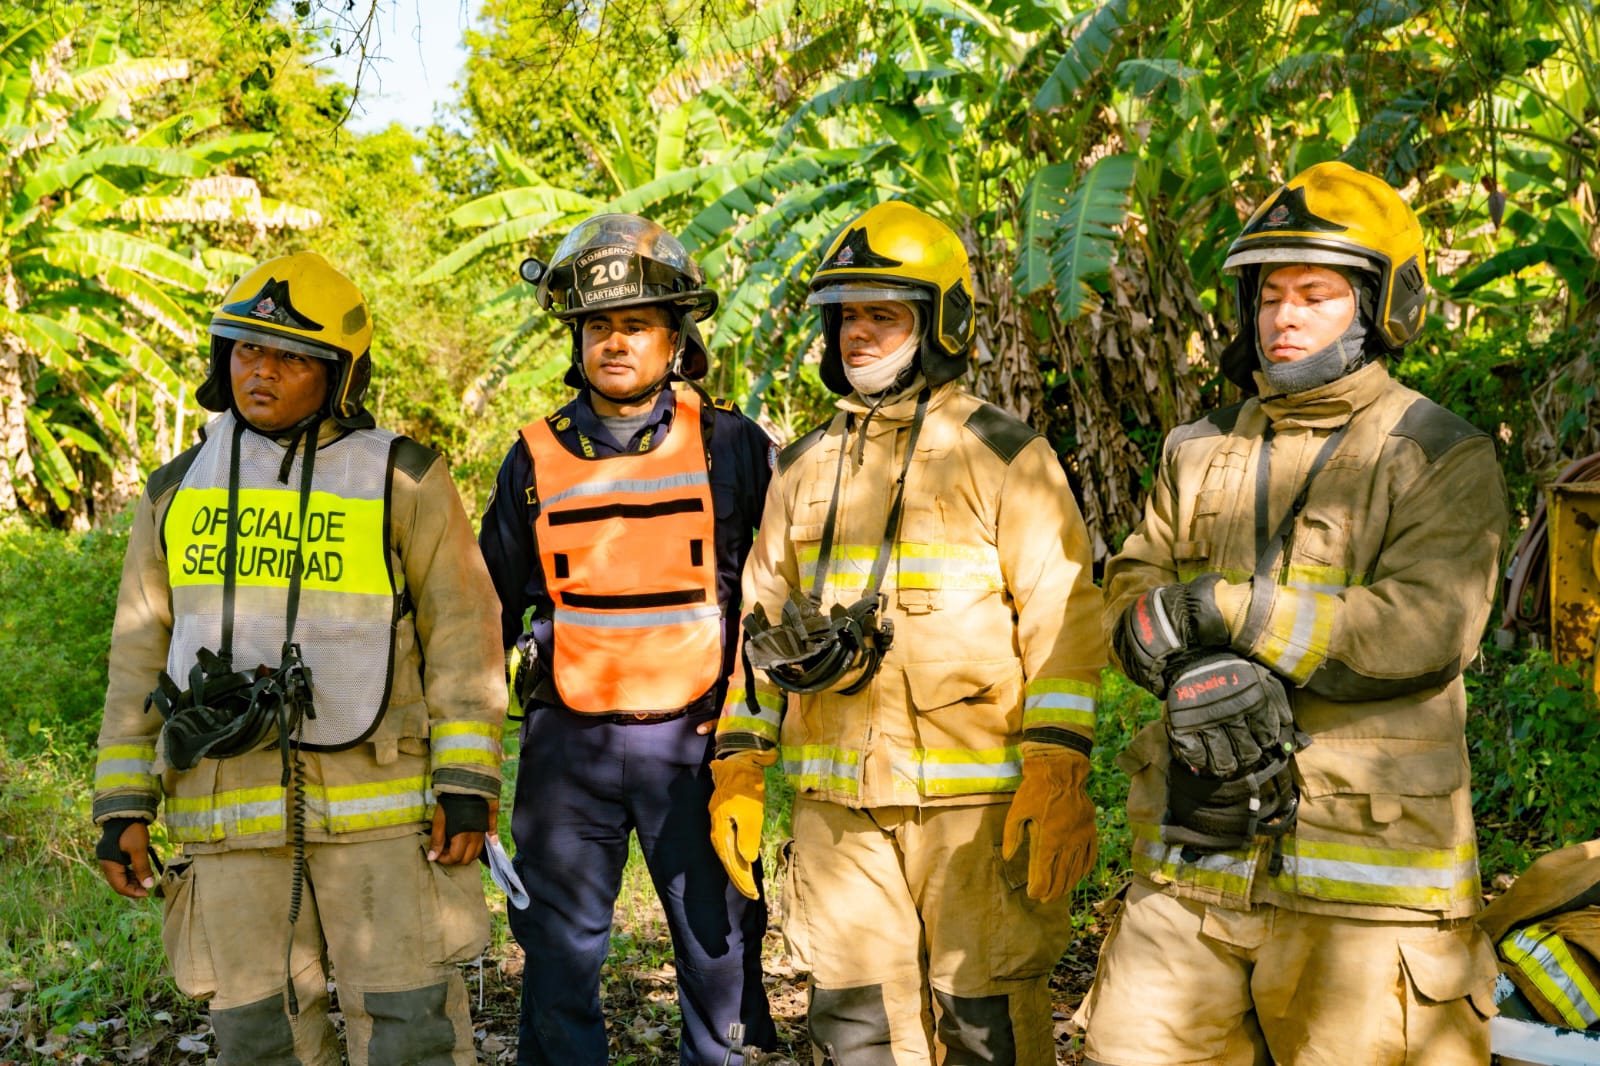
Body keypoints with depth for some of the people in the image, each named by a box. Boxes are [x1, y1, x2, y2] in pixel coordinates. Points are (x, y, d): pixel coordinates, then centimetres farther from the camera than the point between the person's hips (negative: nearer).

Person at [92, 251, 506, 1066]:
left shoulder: (402, 480, 0)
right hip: (231, 813, 3)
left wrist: (467, 782, -9)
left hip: (380, 807, -3)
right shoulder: (177, 491, 10)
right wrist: (124, 805, 8)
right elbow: (138, 657, 13)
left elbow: (462, 635, -2)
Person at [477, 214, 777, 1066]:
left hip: (693, 738, -1)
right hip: (568, 743, 2)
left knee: (720, 948, 6)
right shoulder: (537, 459, 5)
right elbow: (494, 606, 14)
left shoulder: (728, 445, -1)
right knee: (559, 958, 8)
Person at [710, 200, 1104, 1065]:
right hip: (837, 800, 5)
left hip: (974, 794, -4)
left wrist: (1056, 775, -15)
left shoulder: (1003, 455, -1)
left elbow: (1064, 617, -6)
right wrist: (737, 769, 13)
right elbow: (764, 622, 19)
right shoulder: (805, 468, 15)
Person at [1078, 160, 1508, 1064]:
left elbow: (1426, 627, -14)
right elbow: (1132, 591, 8)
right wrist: (1192, 664, -15)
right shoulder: (1201, 452, 16)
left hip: (1364, 873, -4)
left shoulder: (1444, 459, 0)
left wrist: (1220, 611, -15)